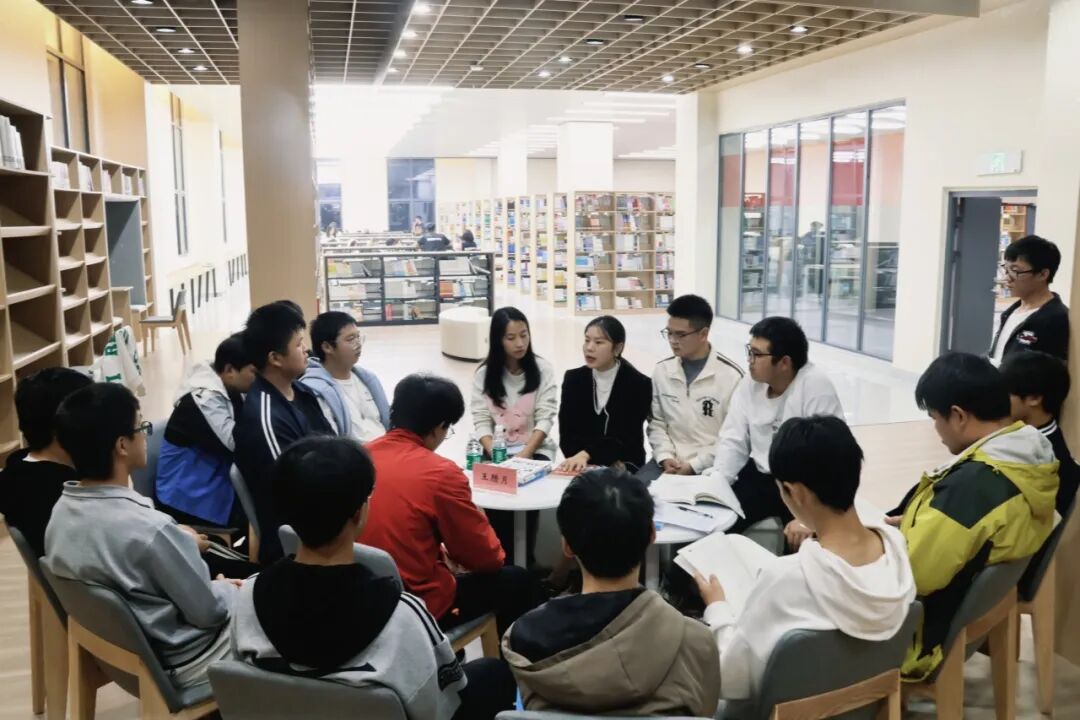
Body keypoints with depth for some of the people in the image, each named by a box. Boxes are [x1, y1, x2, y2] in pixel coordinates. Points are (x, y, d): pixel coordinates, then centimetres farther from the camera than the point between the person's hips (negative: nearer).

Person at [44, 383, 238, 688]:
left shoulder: (61, 511, -8)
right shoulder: (150, 529, -32)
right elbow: (207, 611, -20)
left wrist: (180, 545, 9)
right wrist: (228, 589, 0)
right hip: (177, 664, -7)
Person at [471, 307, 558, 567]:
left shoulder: (542, 369, -1)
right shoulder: (484, 374, 3)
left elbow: (545, 419, -7)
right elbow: (481, 421, -2)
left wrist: (524, 455, -20)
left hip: (535, 448, -1)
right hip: (496, 449, 1)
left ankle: (526, 561, -15)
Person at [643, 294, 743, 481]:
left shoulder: (731, 376, -8)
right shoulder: (662, 371, 6)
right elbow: (657, 422, 10)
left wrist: (694, 465, -14)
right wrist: (665, 457, -6)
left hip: (709, 467, -4)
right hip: (667, 462, 4)